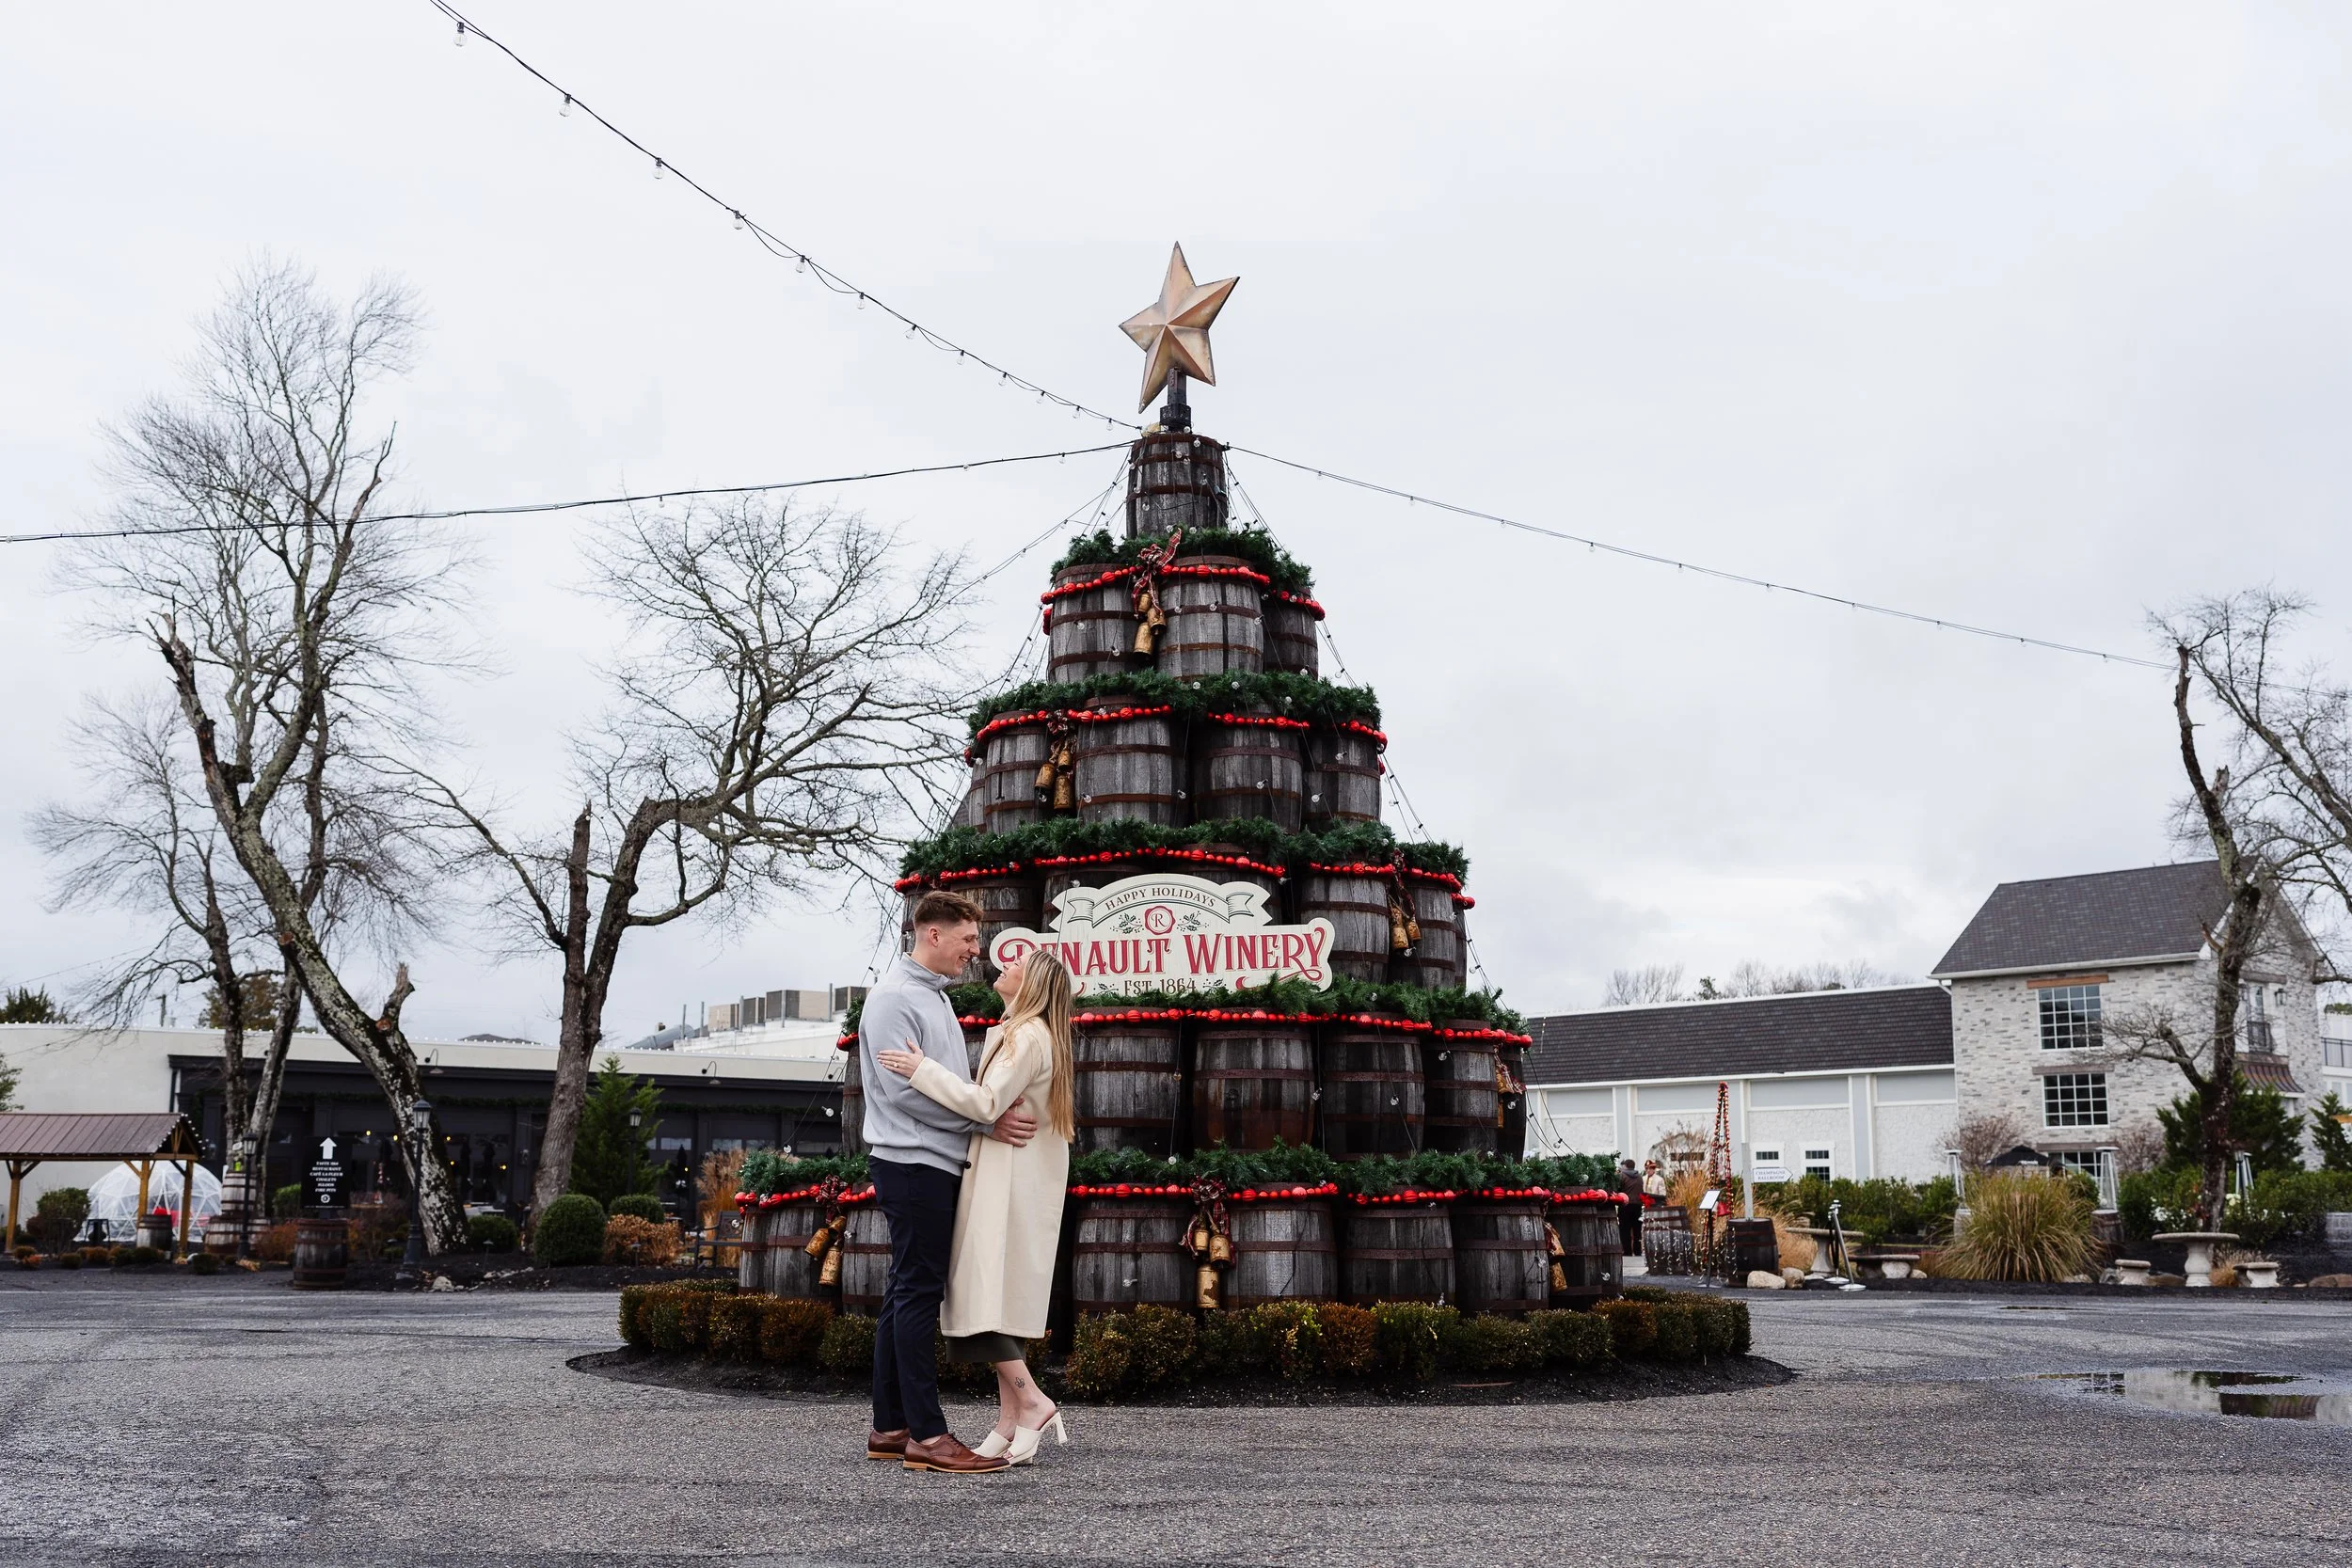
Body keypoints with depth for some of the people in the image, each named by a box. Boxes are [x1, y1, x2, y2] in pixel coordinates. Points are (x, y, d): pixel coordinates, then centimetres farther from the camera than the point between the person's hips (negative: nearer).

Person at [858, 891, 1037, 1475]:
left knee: (908, 1294, 10)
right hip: (913, 1163, -10)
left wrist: (993, 1111, 9)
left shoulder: (936, 996, 19)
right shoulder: (894, 997, -11)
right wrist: (988, 1121, -18)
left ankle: (889, 1427, 15)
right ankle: (927, 1435, -8)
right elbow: (906, 1090, -19)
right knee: (918, 1293, -9)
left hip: (938, 1164, 10)